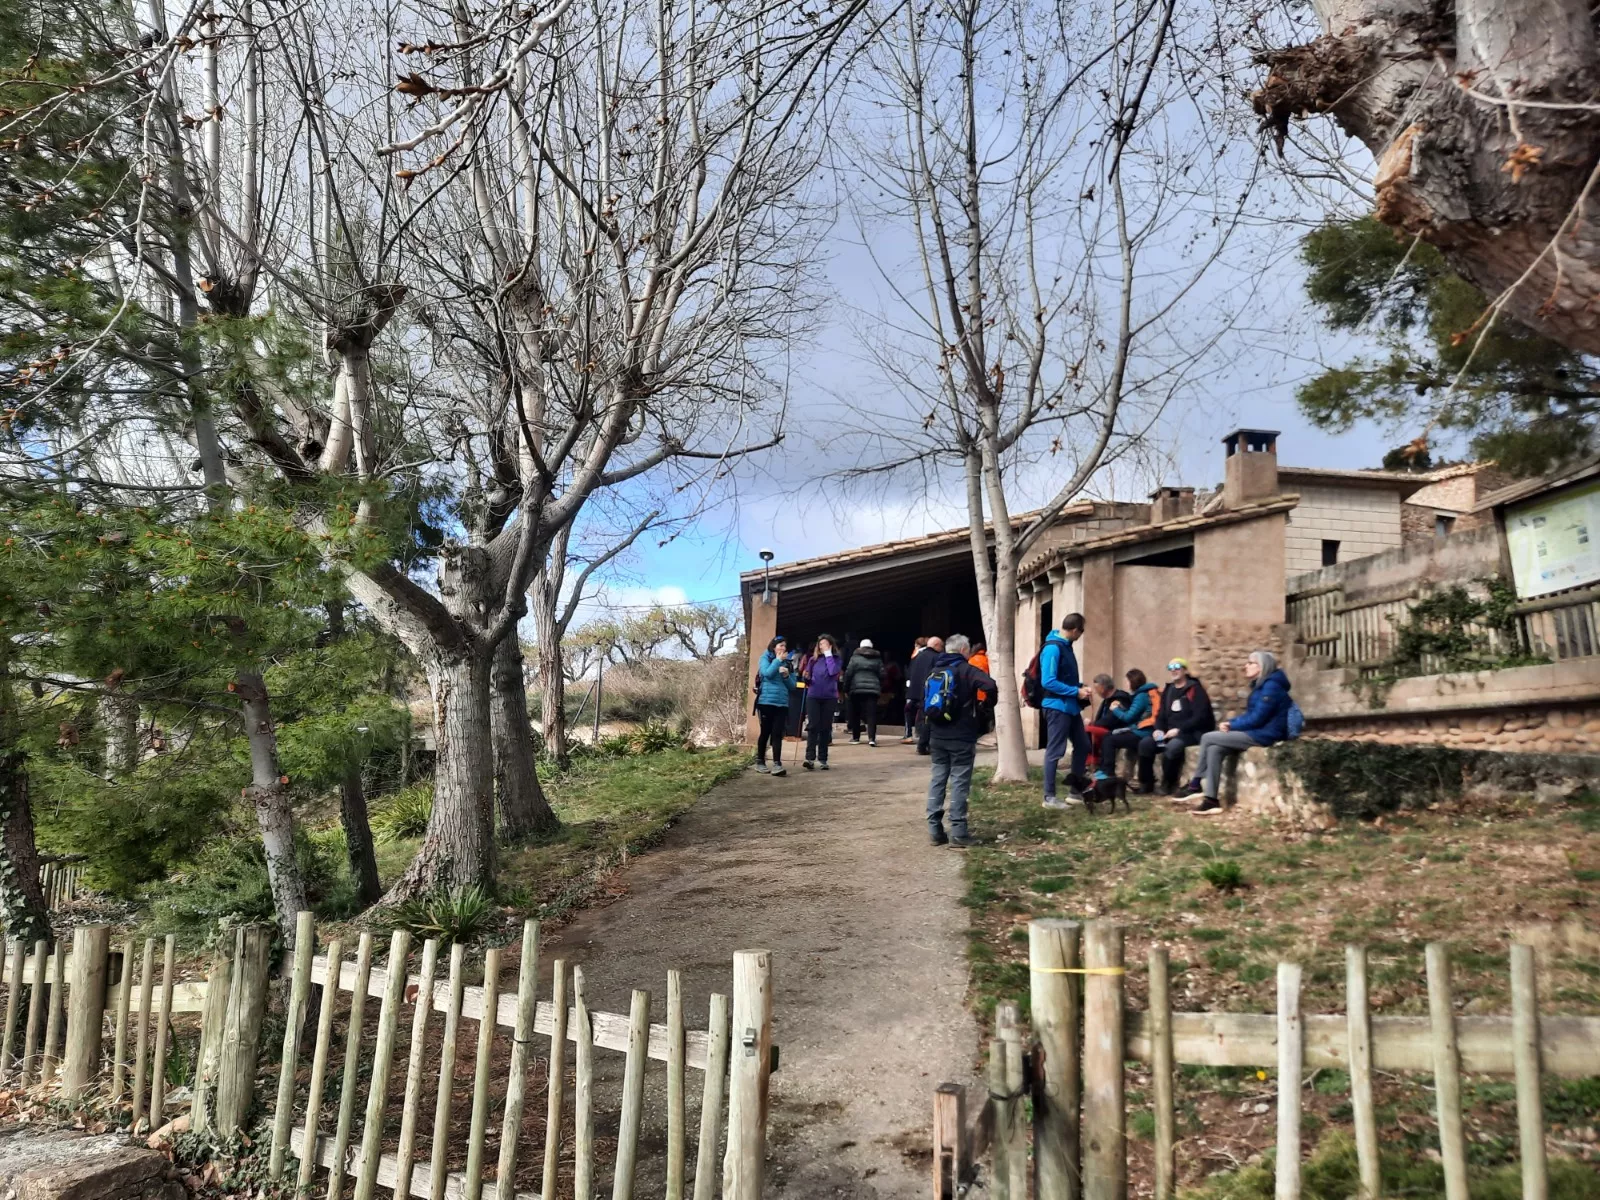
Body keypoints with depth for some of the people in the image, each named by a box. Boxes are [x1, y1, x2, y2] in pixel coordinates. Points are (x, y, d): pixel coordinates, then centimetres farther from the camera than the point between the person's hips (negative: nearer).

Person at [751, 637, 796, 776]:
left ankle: (777, 764, -11)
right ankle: (760, 762, 15)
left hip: (782, 703, 4)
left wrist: (787, 675, -5)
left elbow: (792, 686, 13)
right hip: (766, 701, -3)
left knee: (777, 733, -4)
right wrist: (778, 660, -8)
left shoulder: (787, 663, 15)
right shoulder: (765, 658, 3)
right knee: (766, 732, 2)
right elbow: (767, 673, -17)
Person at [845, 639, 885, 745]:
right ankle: (871, 737, -16)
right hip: (873, 689, 1)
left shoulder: (855, 658, 2)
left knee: (855, 714, 10)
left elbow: (848, 674, -2)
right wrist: (880, 688, 18)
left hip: (857, 689, -1)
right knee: (871, 714, -4)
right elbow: (882, 675, 9)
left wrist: (846, 689, 5)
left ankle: (855, 737, 15)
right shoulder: (877, 659, 10)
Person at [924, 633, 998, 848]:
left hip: (938, 736, 6)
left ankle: (935, 830, 8)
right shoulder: (966, 670, -8)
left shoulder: (934, 671, 12)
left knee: (937, 779, 9)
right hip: (961, 737, -6)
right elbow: (991, 687, -23)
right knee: (960, 782, -2)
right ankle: (957, 832, -3)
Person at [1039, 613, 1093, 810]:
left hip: (1071, 707, 10)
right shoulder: (1052, 648, -18)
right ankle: (1050, 797, 5)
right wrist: (1076, 691, -17)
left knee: (1083, 745, 14)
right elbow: (1048, 682, -23)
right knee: (1055, 751, -3)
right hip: (1057, 707, -10)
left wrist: (1079, 688, 6)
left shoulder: (1066, 646, 11)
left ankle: (1075, 790, 24)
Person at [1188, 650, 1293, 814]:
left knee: (1208, 738, -13)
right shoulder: (1260, 685, 16)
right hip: (1256, 732, 10)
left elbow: (1257, 718, -20)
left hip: (1265, 735, -10)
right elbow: (1249, 714, 18)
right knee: (1214, 749, -9)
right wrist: (1230, 723, 1)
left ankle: (1197, 784, -4)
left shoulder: (1271, 686, -15)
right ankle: (1211, 799, -11)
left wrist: (1232, 726, -9)